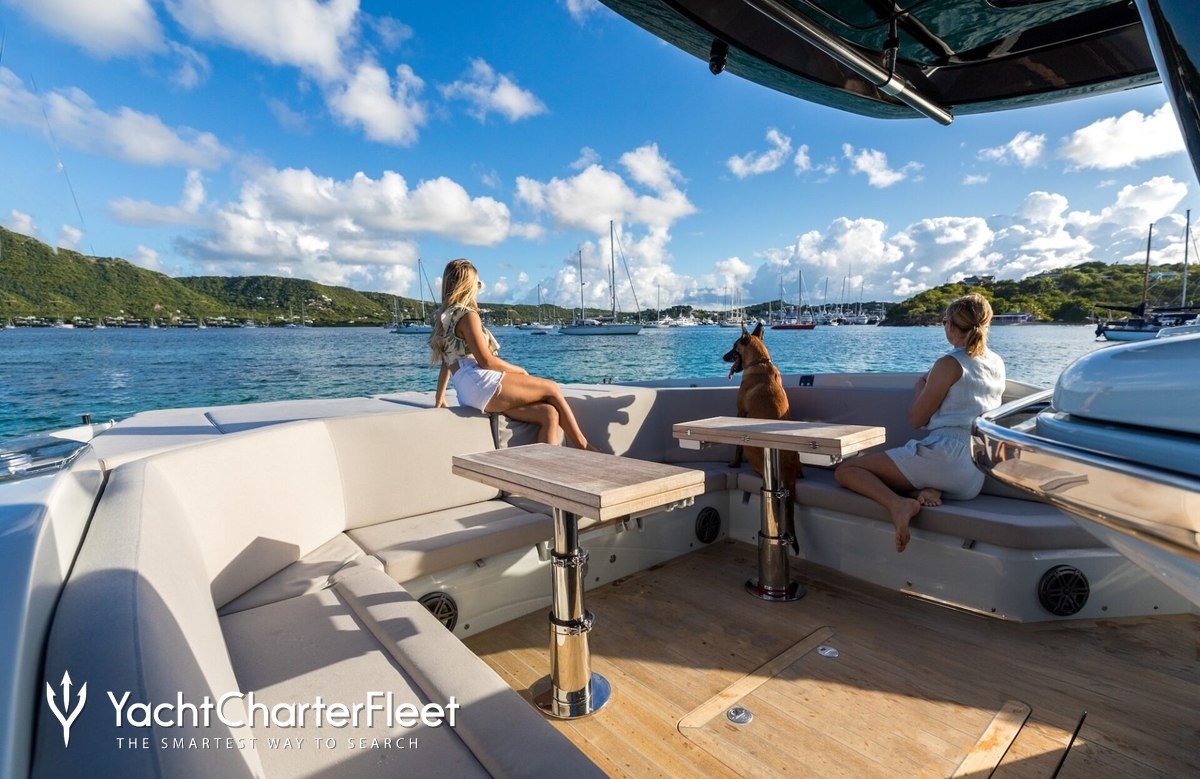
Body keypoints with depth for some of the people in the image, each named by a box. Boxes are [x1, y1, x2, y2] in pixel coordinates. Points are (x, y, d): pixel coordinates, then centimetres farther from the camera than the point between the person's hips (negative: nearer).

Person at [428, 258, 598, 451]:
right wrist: (519, 370, 1)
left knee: (548, 414, -1)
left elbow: (447, 362, 23)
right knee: (551, 388, 1)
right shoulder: (467, 315, -5)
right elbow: (486, 361, -12)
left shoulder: (445, 316, 22)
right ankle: (582, 445, 7)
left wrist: (440, 395, 25)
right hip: (481, 385, -9)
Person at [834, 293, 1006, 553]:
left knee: (845, 470, -7)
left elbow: (916, 419, -3)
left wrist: (920, 387, 13)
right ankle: (926, 491, -2)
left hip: (943, 455, -9)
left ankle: (898, 503, -32)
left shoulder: (949, 364, -8)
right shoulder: (997, 364, 14)